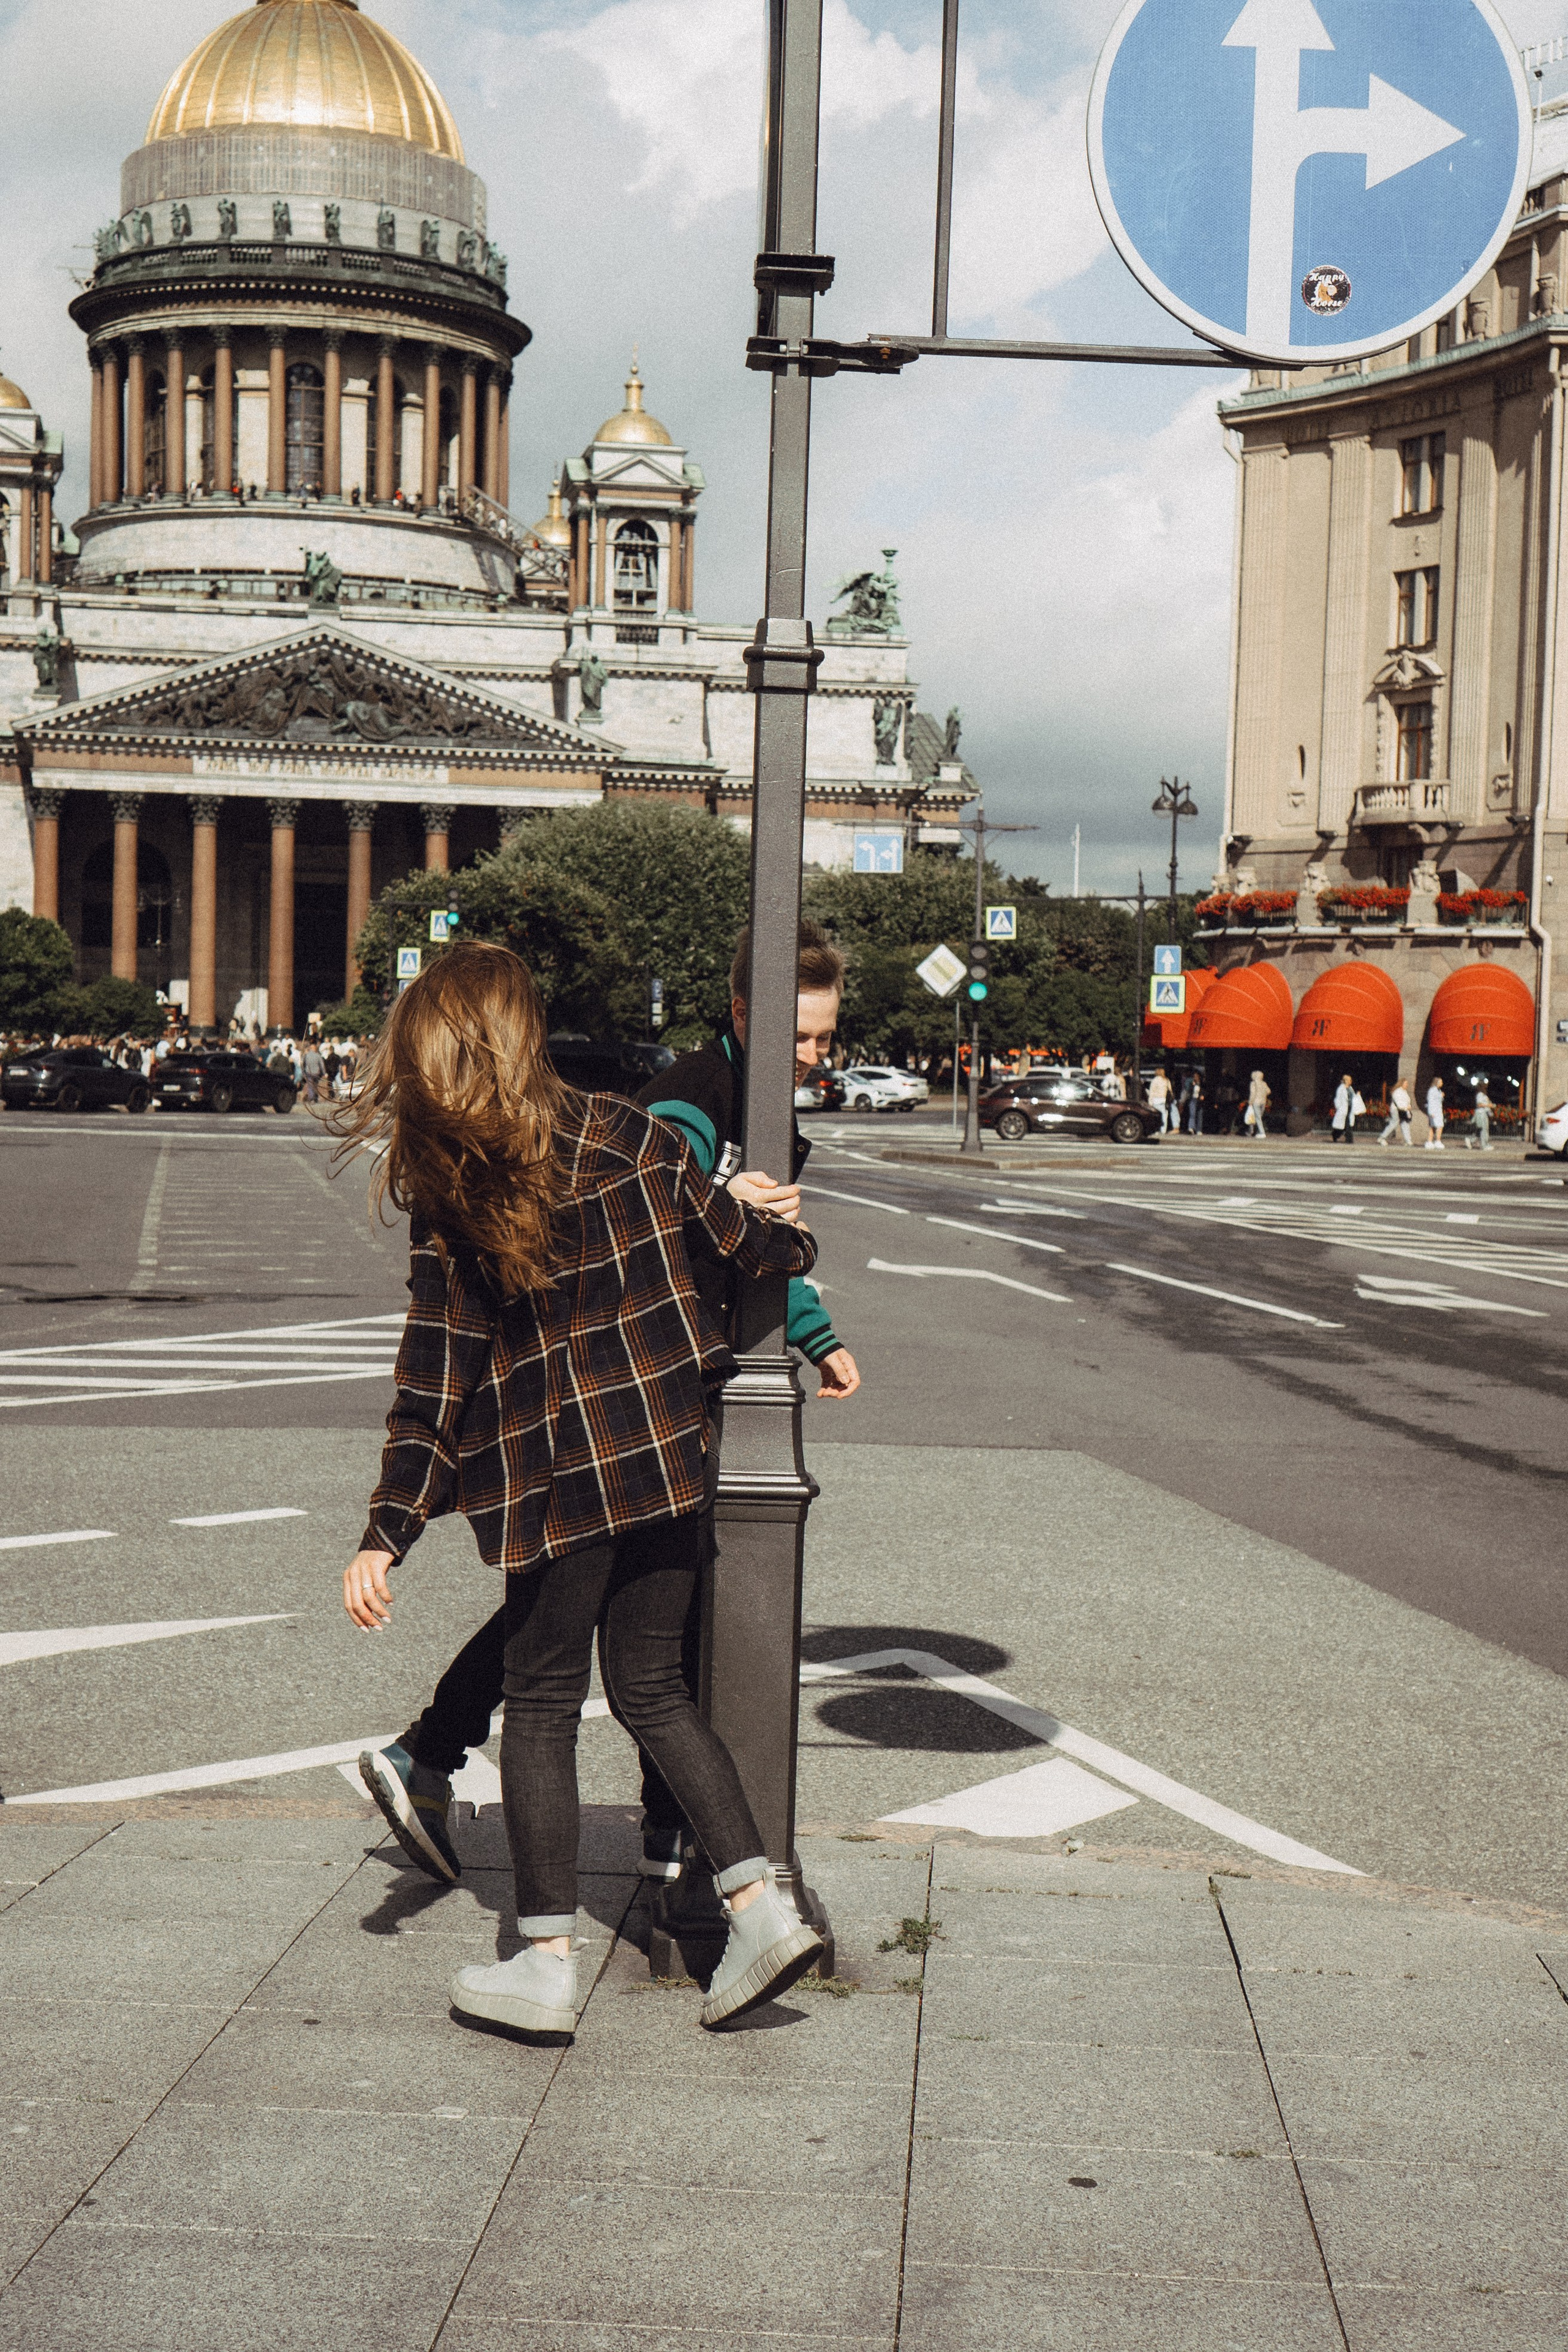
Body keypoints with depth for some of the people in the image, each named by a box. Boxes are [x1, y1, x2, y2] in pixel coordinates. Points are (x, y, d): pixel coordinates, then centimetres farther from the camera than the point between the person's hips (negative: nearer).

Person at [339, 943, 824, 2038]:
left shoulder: (446, 1199, -8)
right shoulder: (629, 1136, -3)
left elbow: (435, 1382, -10)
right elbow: (746, 1244, 6)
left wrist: (385, 1537, -6)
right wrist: (793, 1238, 30)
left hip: (555, 1475, -3)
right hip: (673, 1456, 3)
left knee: (543, 1702, 11)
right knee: (651, 1685, 17)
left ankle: (547, 1964, 14)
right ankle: (762, 1905, 10)